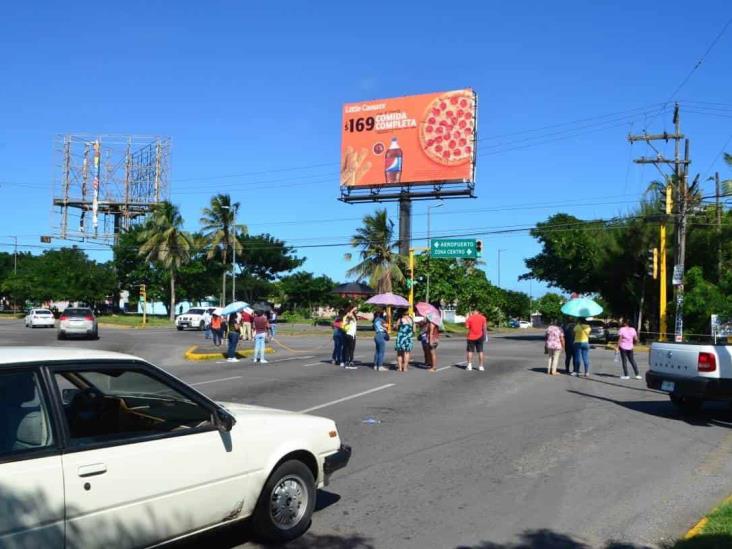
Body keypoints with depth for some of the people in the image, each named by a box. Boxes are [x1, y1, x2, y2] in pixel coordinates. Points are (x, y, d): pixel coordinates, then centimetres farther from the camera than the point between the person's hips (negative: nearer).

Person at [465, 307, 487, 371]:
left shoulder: (469, 318, -5)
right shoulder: (482, 318, -1)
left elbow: (467, 326, -5)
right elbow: (484, 328, -3)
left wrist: (467, 319, 4)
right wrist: (484, 335, 6)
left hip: (471, 337, -1)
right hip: (479, 337, 1)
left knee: (470, 351, 7)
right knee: (480, 351, 5)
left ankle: (469, 365, 3)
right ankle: (481, 366, 4)